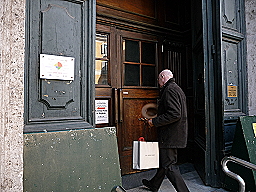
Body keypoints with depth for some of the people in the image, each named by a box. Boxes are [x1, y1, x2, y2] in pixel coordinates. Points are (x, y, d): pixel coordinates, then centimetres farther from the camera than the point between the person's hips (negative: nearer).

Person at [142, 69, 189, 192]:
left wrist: (154, 121, -18)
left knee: (169, 166, -4)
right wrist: (156, 121, 20)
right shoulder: (177, 89, 18)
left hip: (170, 135, -11)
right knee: (163, 161, 21)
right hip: (173, 135, 11)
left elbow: (174, 114, -26)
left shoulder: (170, 90, -15)